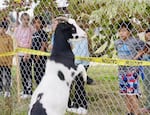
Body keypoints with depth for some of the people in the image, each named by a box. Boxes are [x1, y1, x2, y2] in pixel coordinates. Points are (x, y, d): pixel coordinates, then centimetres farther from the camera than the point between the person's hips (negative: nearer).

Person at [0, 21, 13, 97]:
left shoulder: (8, 38, -5)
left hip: (7, 61, -3)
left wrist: (10, 61, -8)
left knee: (7, 77, 4)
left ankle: (7, 91, 15)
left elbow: (11, 50, -4)